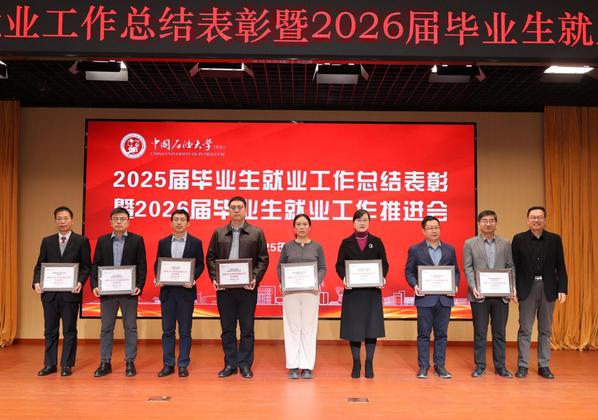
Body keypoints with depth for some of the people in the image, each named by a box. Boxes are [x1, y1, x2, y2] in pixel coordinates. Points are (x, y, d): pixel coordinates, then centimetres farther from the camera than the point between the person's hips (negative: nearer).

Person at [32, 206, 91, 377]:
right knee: (50, 330, 10)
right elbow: (40, 265, 9)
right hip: (49, 293, 3)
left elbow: (86, 266, -2)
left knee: (69, 331, 5)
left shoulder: (81, 241, 0)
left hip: (71, 293, -3)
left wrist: (80, 282, -17)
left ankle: (67, 365, 14)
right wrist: (37, 282, -7)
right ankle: (50, 364, 20)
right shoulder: (47, 241, 10)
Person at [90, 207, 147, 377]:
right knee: (106, 328, 8)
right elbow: (96, 265, 6)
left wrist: (139, 286, -12)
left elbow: (142, 266, -1)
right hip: (107, 291, 2)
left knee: (130, 327, 4)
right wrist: (94, 285, -6)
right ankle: (105, 363, 16)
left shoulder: (137, 240, 1)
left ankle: (130, 362, 13)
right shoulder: (102, 240, 8)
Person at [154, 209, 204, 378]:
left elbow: (200, 264, 1)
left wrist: (192, 278, -15)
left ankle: (183, 365, 12)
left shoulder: (195, 242, 2)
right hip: (167, 290, 2)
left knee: (185, 331, 3)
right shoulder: (163, 242, 9)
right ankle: (168, 364, 16)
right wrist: (158, 278, -8)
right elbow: (157, 264, 10)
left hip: (186, 290, -2)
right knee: (167, 330, 7)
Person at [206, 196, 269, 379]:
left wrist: (256, 278, -11)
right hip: (224, 288, 2)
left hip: (247, 288, -2)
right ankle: (230, 364, 19)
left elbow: (263, 259, 2)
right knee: (227, 328, 8)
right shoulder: (218, 233, 10)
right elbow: (210, 258, 9)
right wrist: (214, 278, -5)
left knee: (247, 328, 4)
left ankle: (245, 365, 14)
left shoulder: (257, 233, 4)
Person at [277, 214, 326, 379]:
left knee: (309, 327, 1)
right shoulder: (287, 246, 6)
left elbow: (323, 268, 4)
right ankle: (293, 366, 9)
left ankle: (307, 366, 8)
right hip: (290, 291, 0)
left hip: (310, 291, 0)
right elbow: (280, 267, 7)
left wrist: (317, 282, -12)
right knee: (292, 327, 2)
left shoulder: (317, 247, 5)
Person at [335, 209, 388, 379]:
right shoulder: (346, 243, 5)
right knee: (354, 327, 2)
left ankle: (369, 364, 13)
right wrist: (344, 277, -14)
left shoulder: (376, 242, 7)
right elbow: (339, 265, 4)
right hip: (352, 291, 0)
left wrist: (382, 277, -11)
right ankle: (356, 364, 16)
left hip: (373, 291, 1)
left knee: (372, 326, 1)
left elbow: (384, 264, 7)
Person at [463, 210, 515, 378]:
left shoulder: (505, 244, 9)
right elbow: (468, 268, -1)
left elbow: (511, 268, 7)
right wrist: (473, 287, -14)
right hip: (480, 295, -2)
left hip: (501, 295, 2)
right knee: (480, 332, 5)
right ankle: (479, 366, 15)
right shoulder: (470, 243, 4)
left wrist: (513, 288, -6)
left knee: (500, 332, 8)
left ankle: (500, 366, 18)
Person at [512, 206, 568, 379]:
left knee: (545, 330, 9)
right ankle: (522, 365, 10)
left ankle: (544, 365, 18)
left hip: (548, 288, 2)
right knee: (525, 329, 3)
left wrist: (562, 289, -3)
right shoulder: (519, 239, 0)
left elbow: (560, 267, 4)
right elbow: (514, 266, 0)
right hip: (527, 288, -2)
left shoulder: (555, 239, 4)